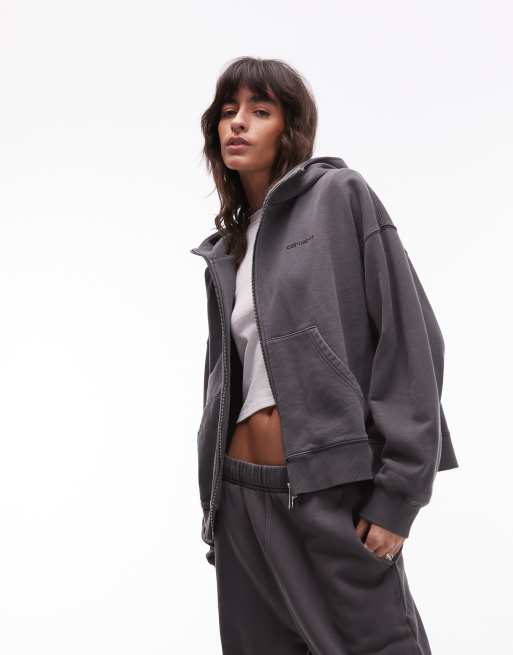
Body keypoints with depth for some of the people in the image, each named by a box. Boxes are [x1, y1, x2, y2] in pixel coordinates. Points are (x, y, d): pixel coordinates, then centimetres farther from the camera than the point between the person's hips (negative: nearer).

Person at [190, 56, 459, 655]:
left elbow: (409, 337, -10)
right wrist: (213, 508, 16)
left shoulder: (340, 197, -3)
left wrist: (397, 492, -14)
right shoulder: (224, 254, 13)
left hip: (337, 491, -5)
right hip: (244, 498, 5)